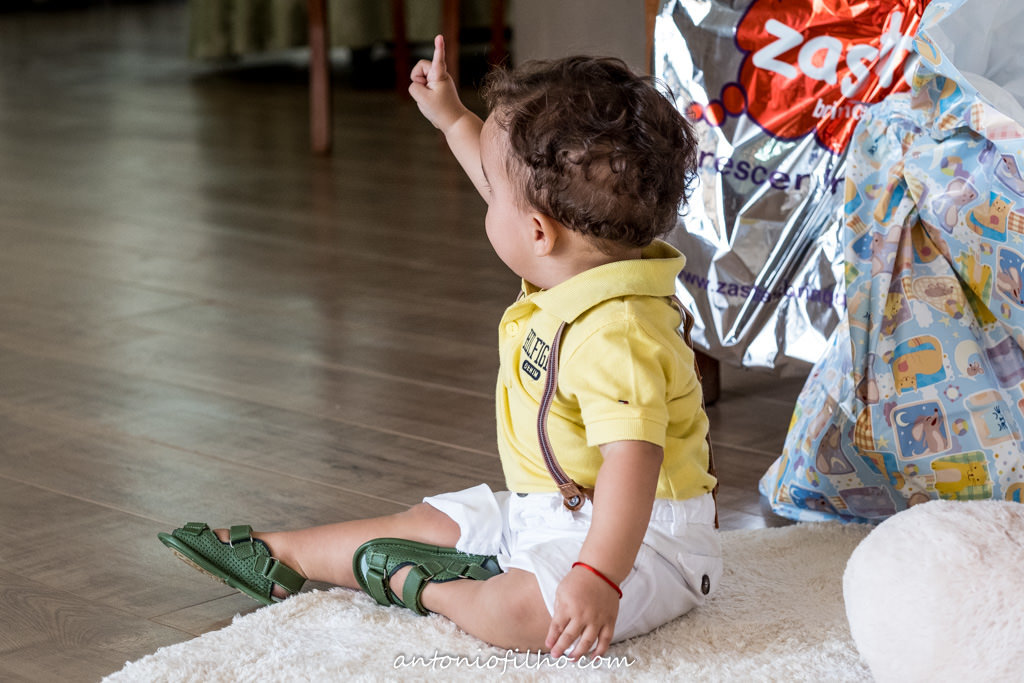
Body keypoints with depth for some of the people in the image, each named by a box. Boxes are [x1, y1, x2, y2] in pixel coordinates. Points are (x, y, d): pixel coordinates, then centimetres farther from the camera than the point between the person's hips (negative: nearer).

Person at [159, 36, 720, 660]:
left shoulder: (613, 335, -31)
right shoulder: (582, 262, 2)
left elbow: (632, 459, -40)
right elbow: (518, 186, 23)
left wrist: (597, 577, -48)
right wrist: (454, 119, 31)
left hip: (629, 535, -11)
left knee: (523, 613, -35)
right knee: (428, 523, 21)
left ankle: (419, 585, -10)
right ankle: (280, 557, 36)